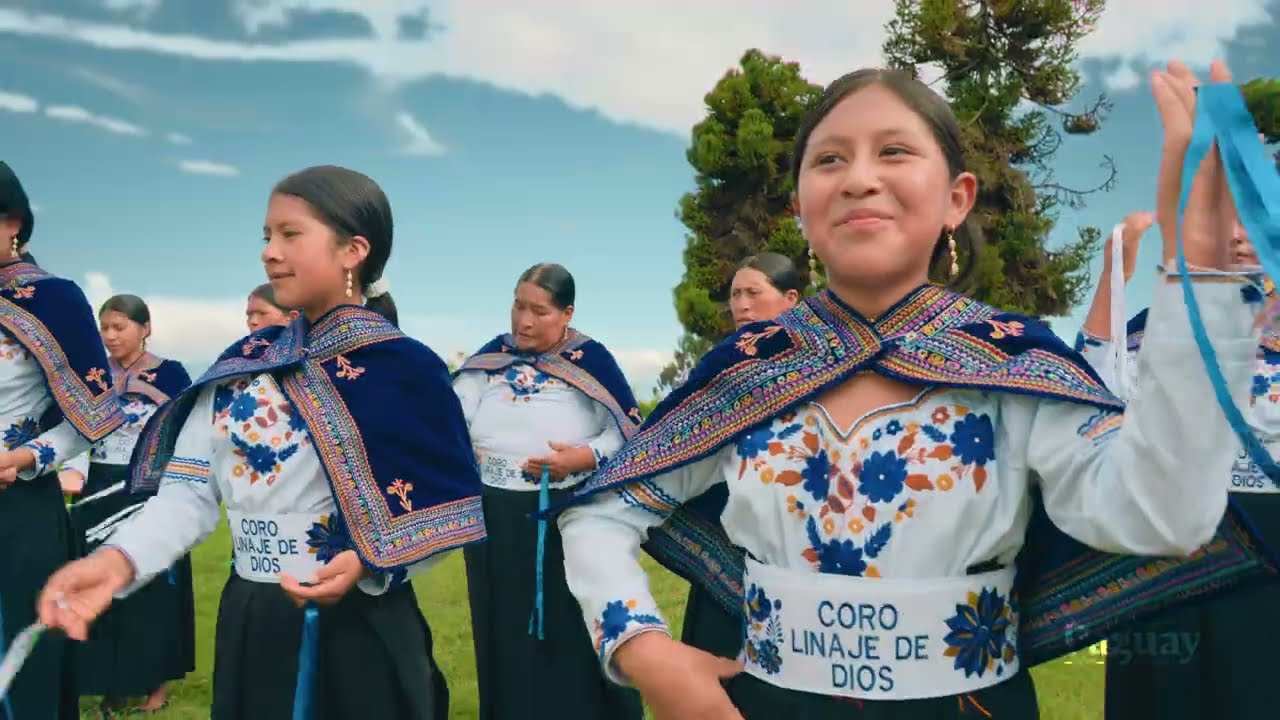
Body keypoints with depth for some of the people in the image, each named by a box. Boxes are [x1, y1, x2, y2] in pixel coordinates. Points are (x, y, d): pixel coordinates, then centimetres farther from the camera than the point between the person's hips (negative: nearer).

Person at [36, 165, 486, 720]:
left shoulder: (404, 368, -11)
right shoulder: (244, 362, 4)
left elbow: (444, 512, -10)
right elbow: (190, 490, -1)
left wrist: (370, 564, -26)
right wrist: (119, 559, -18)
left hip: (359, 631, -4)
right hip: (248, 624, 5)